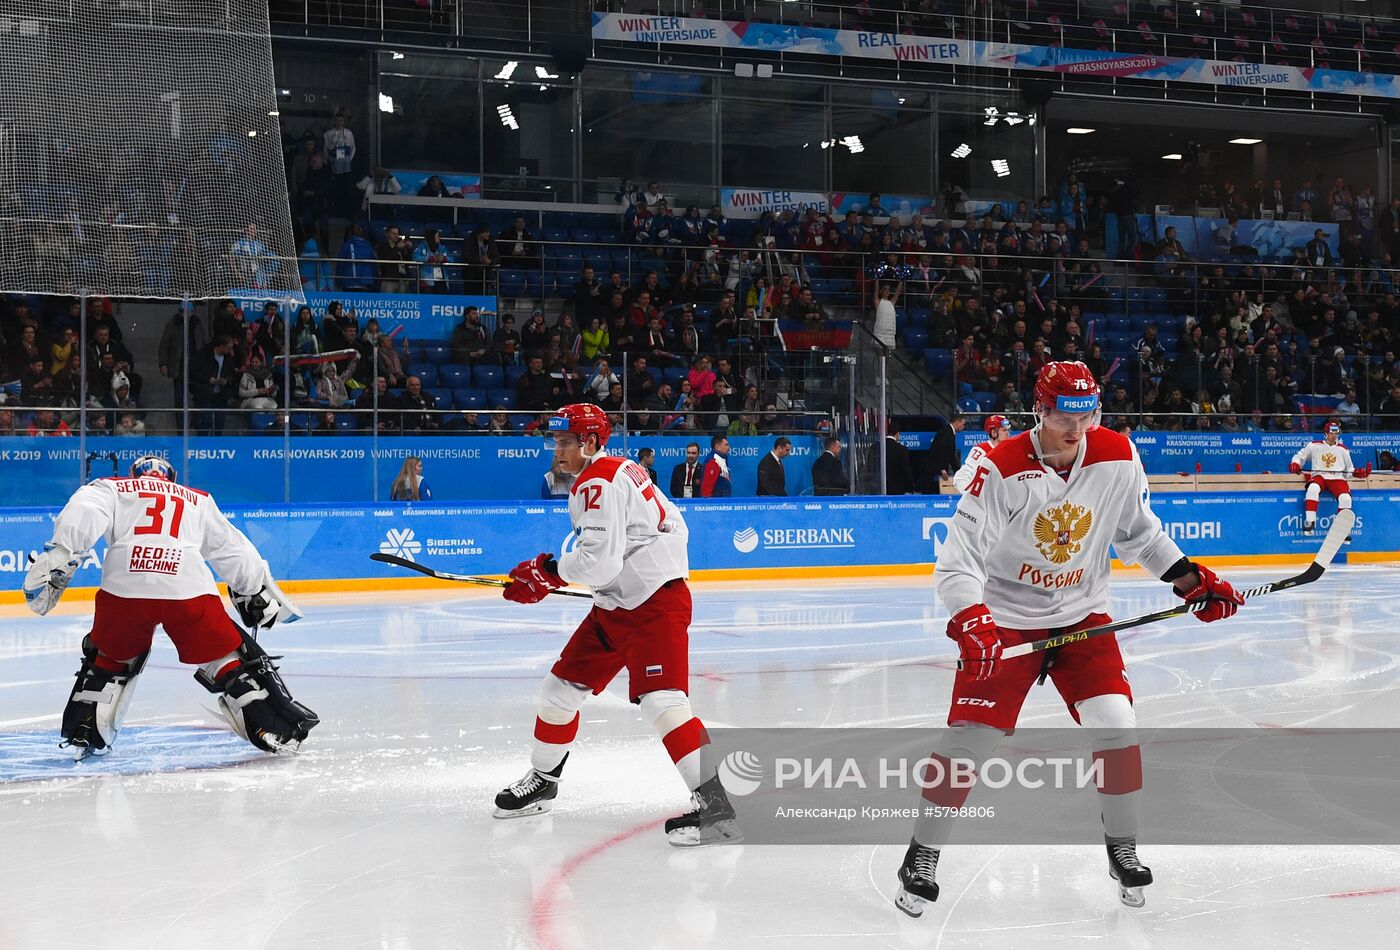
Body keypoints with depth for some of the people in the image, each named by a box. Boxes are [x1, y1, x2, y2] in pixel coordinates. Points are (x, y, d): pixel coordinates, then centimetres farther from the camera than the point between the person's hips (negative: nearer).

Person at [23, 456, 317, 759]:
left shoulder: (111, 489, 26)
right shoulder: (199, 500, 32)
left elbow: (83, 515, 5)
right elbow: (232, 548, 33)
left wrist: (59, 555, -6)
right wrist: (260, 590, 41)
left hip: (124, 586, 0)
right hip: (189, 588, 0)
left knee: (108, 658, 25)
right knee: (230, 658, 13)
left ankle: (84, 735, 22)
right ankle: (279, 730, 8)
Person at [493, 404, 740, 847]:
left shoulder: (597, 483, -17)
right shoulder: (621, 470, 14)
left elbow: (599, 562, -25)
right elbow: (673, 522, 20)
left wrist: (548, 570, -8)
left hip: (655, 605, -11)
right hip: (616, 606, 11)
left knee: (659, 699, -23)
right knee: (562, 687, 14)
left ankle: (714, 803, -24)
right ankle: (542, 780, 32)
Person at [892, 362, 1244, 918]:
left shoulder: (1118, 458, -8)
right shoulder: (1001, 469, -21)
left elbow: (1139, 532, 9)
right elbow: (959, 557, -24)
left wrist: (1191, 579, 3)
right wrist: (970, 618, -39)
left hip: (1082, 615, 3)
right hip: (1005, 618, -3)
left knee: (1114, 723, -8)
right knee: (969, 738, -7)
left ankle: (1123, 849, 13)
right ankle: (921, 857, 8)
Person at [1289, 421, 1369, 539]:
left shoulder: (1343, 450, 16)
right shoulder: (1314, 446, 9)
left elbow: (1349, 469, 22)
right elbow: (1299, 456, 15)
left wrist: (1358, 472, 1)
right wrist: (1295, 464, -7)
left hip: (1337, 478, 2)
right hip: (1319, 475, -2)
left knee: (1345, 498, -27)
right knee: (1313, 489, -38)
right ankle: (1309, 521, -32)